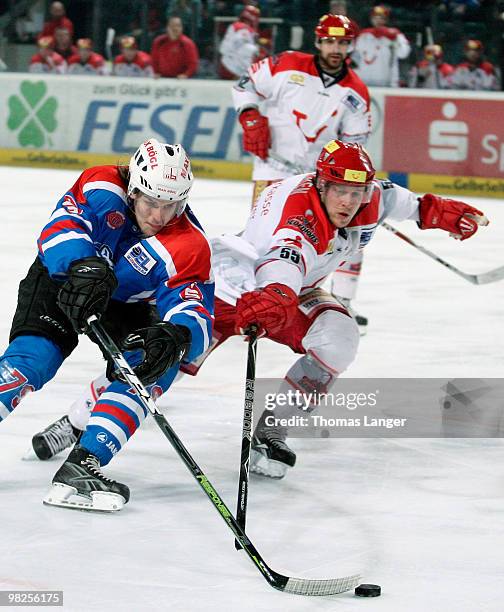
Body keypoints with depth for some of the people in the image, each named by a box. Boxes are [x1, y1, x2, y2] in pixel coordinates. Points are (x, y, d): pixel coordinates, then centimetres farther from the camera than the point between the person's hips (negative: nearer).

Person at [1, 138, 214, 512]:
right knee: (32, 358, -25)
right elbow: (61, 227, -38)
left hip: (125, 307, 2)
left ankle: (80, 466, -30)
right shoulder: (102, 188, -26)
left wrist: (177, 336, -58)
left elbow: (195, 313, -33)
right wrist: (84, 265, -59)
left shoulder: (189, 247, -25)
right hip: (62, 282, -2)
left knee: (157, 365, -23)